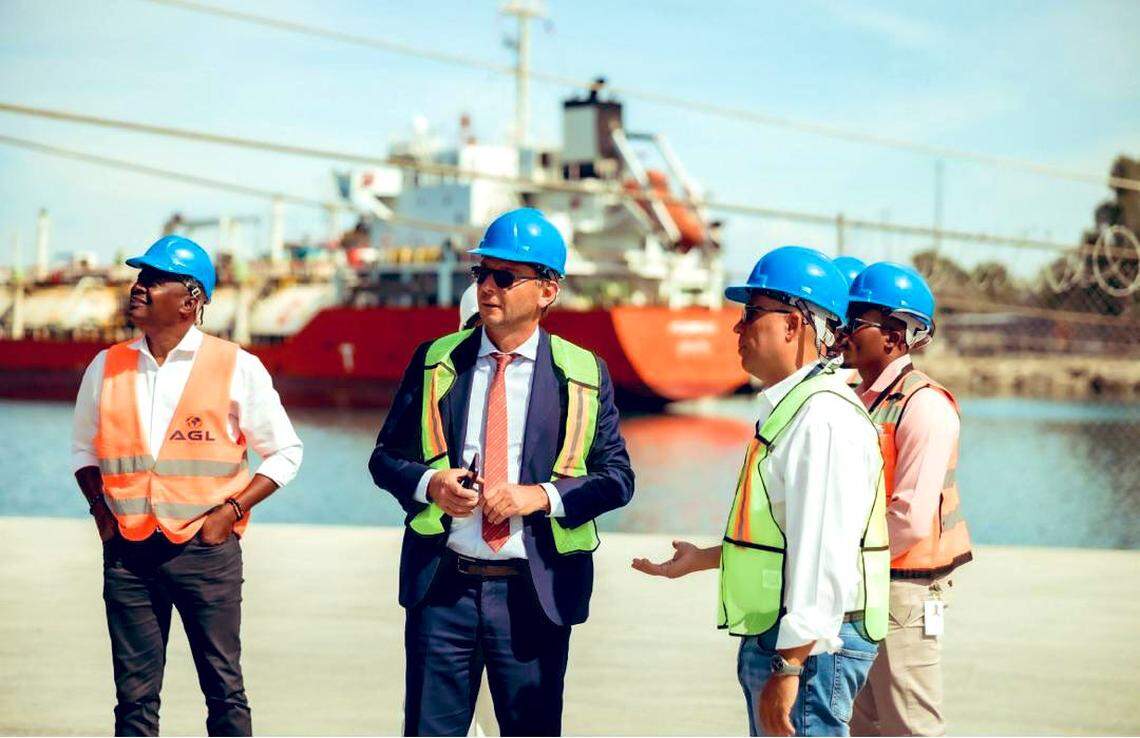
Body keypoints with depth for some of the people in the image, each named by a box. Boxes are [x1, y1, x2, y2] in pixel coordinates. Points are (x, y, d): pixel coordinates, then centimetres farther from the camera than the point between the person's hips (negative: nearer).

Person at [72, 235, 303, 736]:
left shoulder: (237, 368, -1)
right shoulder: (106, 368, 9)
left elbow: (285, 453, 4)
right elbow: (84, 447, 21)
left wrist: (229, 512, -7)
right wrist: (101, 510, 4)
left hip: (207, 549, -3)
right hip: (128, 551, 3)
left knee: (224, 690, -1)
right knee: (134, 695, 4)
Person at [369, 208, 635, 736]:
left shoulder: (584, 375, 3)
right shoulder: (436, 360, 7)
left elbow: (617, 478, 2)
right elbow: (385, 458, 10)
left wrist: (544, 495, -14)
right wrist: (429, 484, -11)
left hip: (534, 593, -1)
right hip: (443, 585, 1)